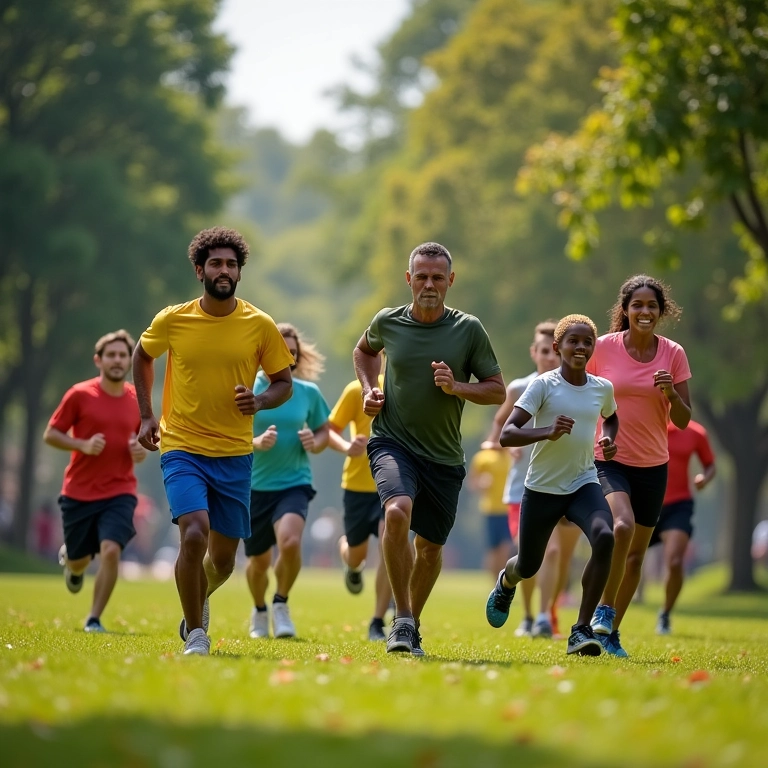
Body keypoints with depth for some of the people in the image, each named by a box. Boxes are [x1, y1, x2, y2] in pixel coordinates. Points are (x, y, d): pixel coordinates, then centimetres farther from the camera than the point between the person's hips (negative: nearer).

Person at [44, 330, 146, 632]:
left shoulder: (138, 400, 3)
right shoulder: (79, 395, -7)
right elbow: (50, 434, -3)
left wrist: (142, 450, -5)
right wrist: (83, 445, -19)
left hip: (119, 493, 1)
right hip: (79, 492, -1)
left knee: (111, 550, -20)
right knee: (79, 562, 10)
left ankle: (94, 620, -6)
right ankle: (69, 558, 50)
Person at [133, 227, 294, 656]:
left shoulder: (260, 326, -2)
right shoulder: (172, 320, -3)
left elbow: (284, 383, 8)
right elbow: (143, 357, 18)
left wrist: (259, 402, -13)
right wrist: (147, 415, 10)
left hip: (235, 455, 2)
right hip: (182, 448, -2)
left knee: (223, 559, 9)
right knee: (194, 535, -23)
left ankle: (199, 603, 44)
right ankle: (195, 633, -7)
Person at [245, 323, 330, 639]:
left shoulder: (309, 392, 1)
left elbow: (324, 431, 14)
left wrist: (315, 443, -9)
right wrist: (255, 442, -23)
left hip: (294, 483, 0)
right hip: (253, 485, 0)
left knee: (290, 542, -27)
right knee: (259, 560, 10)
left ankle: (281, 603, -1)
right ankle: (260, 612, 41)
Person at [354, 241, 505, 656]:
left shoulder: (468, 329, -4)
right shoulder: (387, 322, -1)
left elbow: (497, 390, 1)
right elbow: (364, 349, 23)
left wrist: (457, 387, -16)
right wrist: (369, 389, 6)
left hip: (444, 455, 2)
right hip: (392, 442, -2)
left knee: (430, 547, 11)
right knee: (397, 511, -30)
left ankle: (412, 625, 36)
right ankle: (402, 621, -21)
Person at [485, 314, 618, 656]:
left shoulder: (602, 388, 2)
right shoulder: (543, 385, -12)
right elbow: (507, 433, -19)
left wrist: (609, 440, 5)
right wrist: (547, 432, -36)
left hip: (584, 483, 2)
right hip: (542, 488, -2)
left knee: (604, 538, -28)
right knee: (528, 566, 11)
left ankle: (582, 629, -22)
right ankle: (507, 580, 53)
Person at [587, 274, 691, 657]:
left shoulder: (673, 354, -1)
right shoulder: (603, 348, -6)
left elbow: (683, 421, -1)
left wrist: (671, 393, -19)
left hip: (653, 466, 3)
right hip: (608, 460, -3)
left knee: (636, 554, 8)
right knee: (623, 526, -30)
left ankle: (611, 632, 23)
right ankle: (603, 612, -14)